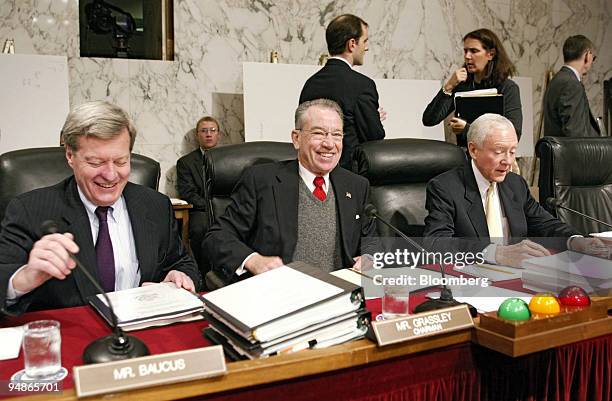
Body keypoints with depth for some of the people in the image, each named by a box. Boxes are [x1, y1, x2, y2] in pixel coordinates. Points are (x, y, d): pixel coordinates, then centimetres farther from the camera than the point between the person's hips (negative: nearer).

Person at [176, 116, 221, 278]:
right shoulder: (185, 162, 14)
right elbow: (187, 193, 1)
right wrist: (210, 207, -14)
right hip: (201, 210, -1)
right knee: (199, 228, -36)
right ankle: (204, 275, -24)